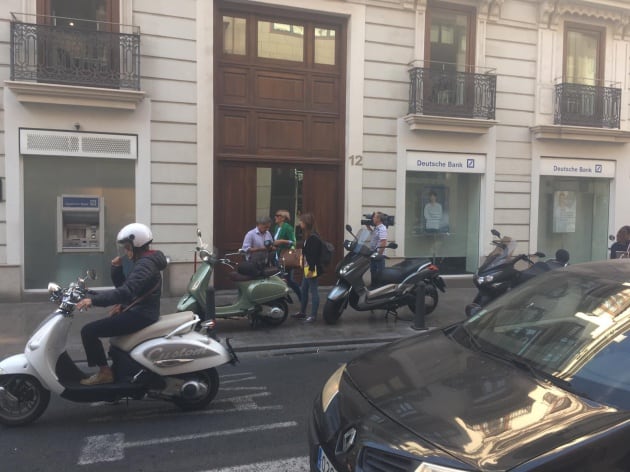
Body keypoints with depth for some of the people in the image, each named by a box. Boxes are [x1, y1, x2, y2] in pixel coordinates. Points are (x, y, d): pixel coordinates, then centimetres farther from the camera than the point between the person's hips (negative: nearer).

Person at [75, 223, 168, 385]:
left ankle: (105, 372, 0)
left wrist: (93, 300, -35)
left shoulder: (145, 264, -19)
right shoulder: (144, 261, 14)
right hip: (141, 311, 11)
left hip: (140, 314, -11)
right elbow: (123, 285, 19)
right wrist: (117, 268, 1)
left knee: (89, 331, -11)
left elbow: (126, 292, -32)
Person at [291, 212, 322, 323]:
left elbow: (314, 255, -22)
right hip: (307, 268, 10)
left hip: (312, 269, -10)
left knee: (313, 291, -2)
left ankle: (313, 315, 4)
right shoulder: (308, 236, 13)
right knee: (304, 290, 17)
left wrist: (311, 269, -23)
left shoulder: (313, 237, -18)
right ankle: (302, 312, 29)